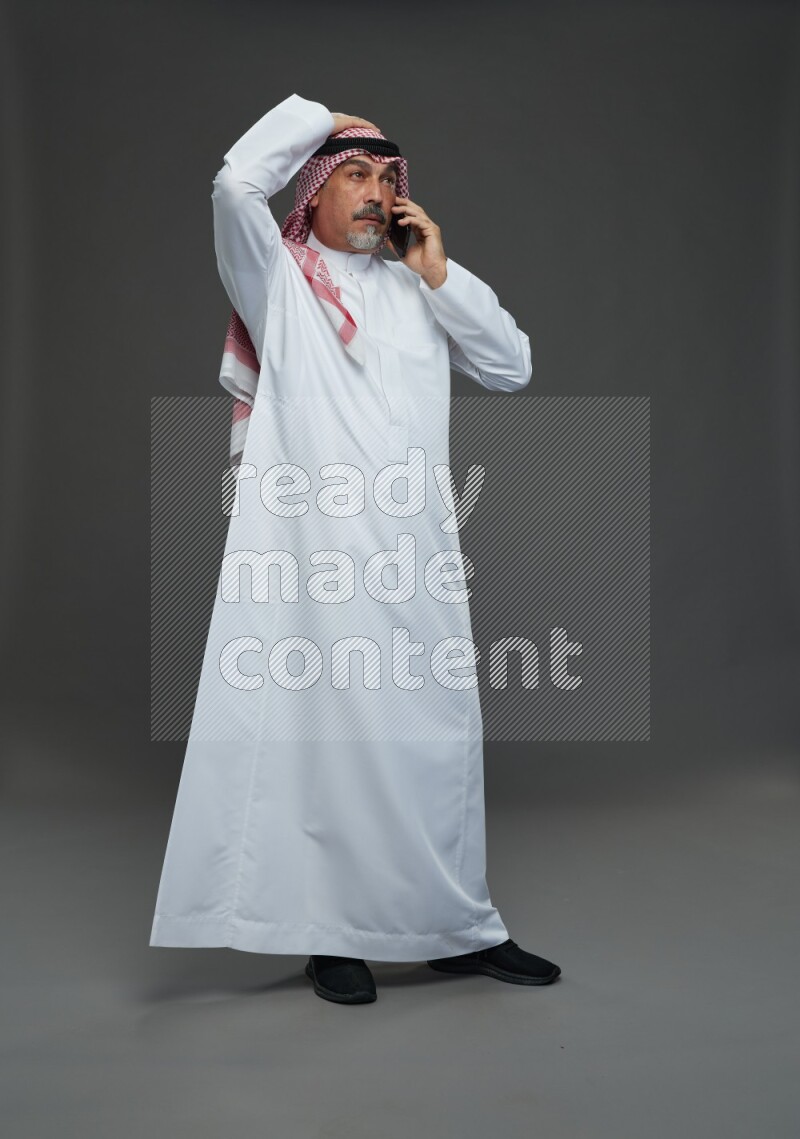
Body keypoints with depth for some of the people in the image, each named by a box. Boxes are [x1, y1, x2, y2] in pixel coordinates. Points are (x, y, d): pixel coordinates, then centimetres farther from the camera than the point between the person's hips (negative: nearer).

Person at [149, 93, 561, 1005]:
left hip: (418, 551, 4)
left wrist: (440, 273, 7)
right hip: (314, 547, -4)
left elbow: (512, 367, 13)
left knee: (436, 734, 6)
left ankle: (458, 927, 17)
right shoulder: (278, 280, 9)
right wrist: (321, 116, 6)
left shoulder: (418, 290, 20)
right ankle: (331, 933, 8)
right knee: (324, 732, -3)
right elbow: (236, 184, -9)